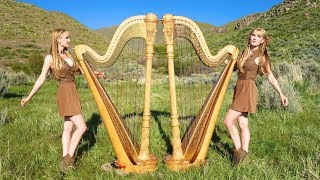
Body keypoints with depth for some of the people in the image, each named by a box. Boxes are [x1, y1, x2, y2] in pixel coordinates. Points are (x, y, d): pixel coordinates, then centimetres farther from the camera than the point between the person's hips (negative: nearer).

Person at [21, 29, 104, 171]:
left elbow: (79, 69, 22)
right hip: (65, 93, -7)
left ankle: (65, 159, 15)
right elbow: (41, 78, -6)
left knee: (68, 128, 8)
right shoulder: (50, 58, -8)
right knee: (81, 127, -10)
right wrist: (29, 97, -6)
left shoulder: (67, 55, 12)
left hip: (72, 93, 7)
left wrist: (94, 73, 8)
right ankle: (69, 158, 2)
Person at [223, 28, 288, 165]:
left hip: (248, 90, -6)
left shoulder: (262, 56, -4)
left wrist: (281, 94, -1)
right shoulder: (244, 53, 12)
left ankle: (239, 151, -1)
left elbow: (270, 76, 1)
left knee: (228, 120, -12)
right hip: (239, 88, 6)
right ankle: (244, 153, 14)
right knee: (243, 125, 8)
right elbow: (234, 67, 21)